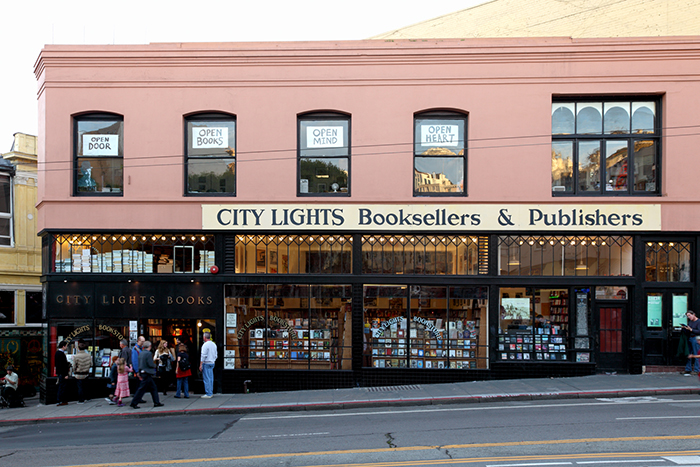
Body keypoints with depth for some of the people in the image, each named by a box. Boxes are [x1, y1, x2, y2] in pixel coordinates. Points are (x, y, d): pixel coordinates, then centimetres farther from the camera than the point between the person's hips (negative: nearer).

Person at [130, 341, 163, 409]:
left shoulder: (141, 353, 10)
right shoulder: (148, 353, -16)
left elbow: (139, 364, 15)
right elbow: (151, 364, -19)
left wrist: (139, 373, 20)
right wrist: (155, 365, 2)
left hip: (142, 372, 9)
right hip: (147, 374, -9)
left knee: (153, 388, 14)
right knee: (142, 389, -4)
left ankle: (156, 402, 18)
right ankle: (134, 403, -2)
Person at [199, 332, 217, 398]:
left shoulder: (205, 345, -13)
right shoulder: (214, 344, 12)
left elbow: (203, 356, -16)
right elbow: (215, 356, 16)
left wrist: (201, 365, -13)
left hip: (206, 363, -8)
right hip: (212, 363, 8)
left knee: (207, 379, -6)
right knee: (211, 378, 11)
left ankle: (208, 394, -7)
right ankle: (211, 393, 13)